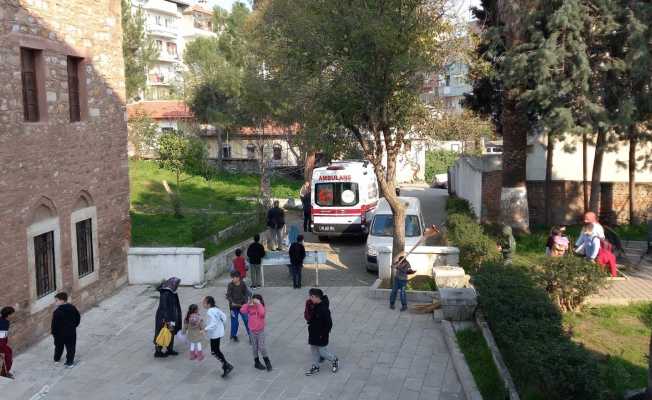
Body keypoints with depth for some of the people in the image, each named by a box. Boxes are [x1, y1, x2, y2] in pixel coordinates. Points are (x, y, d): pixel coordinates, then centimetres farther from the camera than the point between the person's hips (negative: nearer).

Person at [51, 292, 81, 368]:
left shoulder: (57, 311, -20)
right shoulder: (72, 308, -4)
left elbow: (54, 323, -16)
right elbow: (78, 317, 7)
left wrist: (53, 332, -4)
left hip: (60, 333, -2)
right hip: (71, 332, 2)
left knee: (59, 346, 20)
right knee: (70, 347, 9)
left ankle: (57, 359, 37)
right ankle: (69, 362, 10)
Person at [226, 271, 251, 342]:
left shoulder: (243, 284, -5)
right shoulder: (230, 285, -10)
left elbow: (246, 294, 1)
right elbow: (228, 295, -9)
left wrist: (245, 302, -11)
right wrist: (232, 302, -24)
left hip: (242, 305, 1)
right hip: (234, 306, -1)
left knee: (246, 319, 3)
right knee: (234, 321, 5)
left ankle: (250, 334, 17)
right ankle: (233, 335, 23)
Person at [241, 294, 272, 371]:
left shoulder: (261, 307, -8)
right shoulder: (250, 308, -2)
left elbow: (262, 313, -31)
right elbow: (242, 310, -16)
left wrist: (258, 304, -26)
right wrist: (248, 304, -17)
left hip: (260, 331, -3)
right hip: (252, 331, 3)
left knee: (262, 347, -6)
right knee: (254, 348, 13)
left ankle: (267, 362, 12)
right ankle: (257, 363, 28)